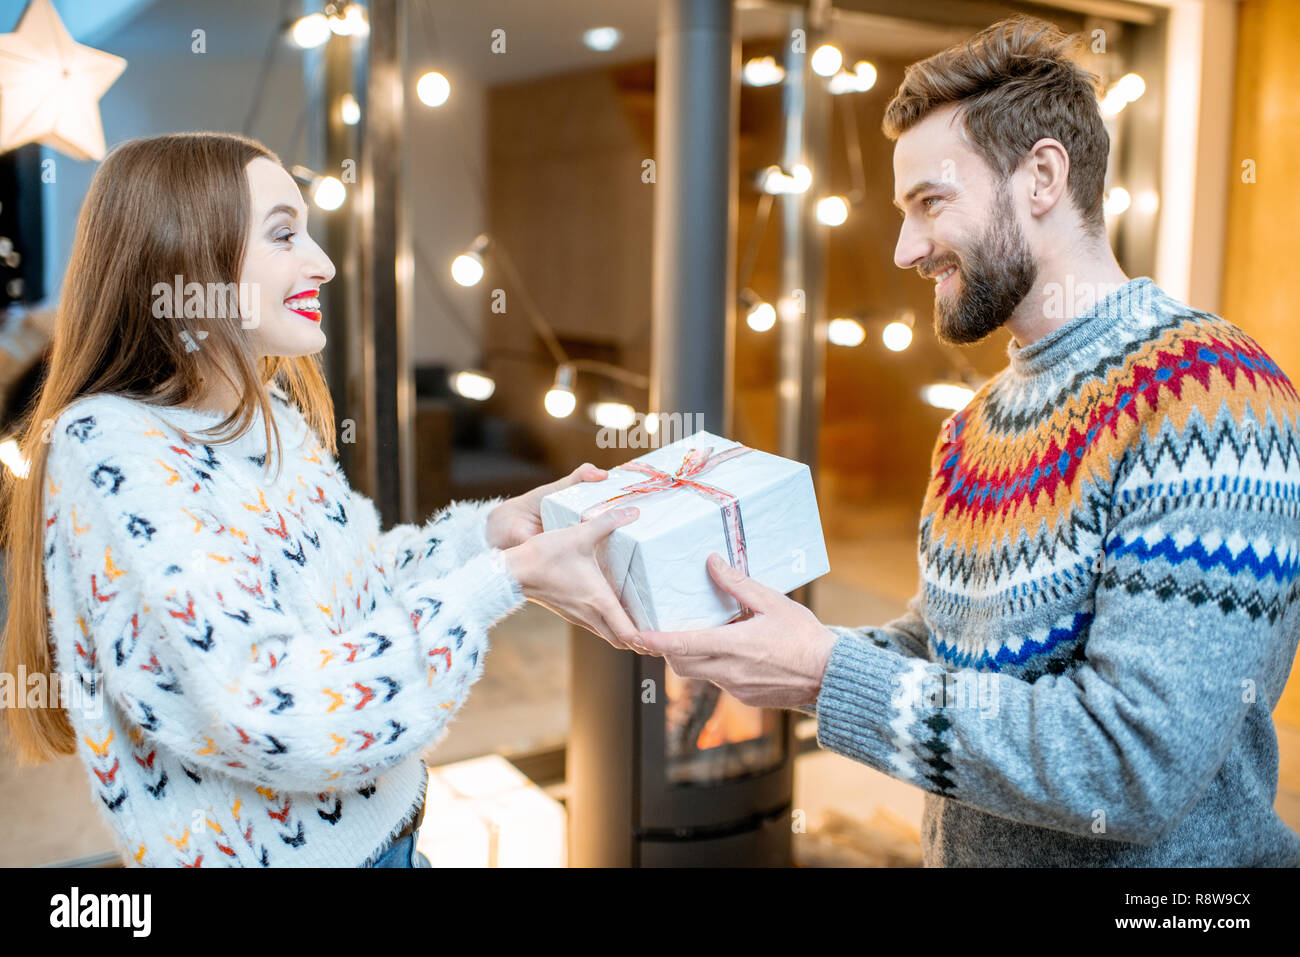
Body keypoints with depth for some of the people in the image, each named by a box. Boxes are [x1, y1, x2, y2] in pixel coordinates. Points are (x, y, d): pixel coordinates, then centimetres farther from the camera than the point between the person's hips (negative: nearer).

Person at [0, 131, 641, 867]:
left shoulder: (271, 412, 1)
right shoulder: (111, 452, -24)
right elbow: (286, 725, -30)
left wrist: (491, 526, -3)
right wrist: (505, 579, -26)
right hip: (260, 849, -7)